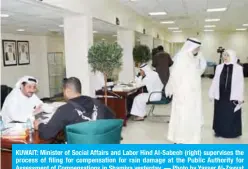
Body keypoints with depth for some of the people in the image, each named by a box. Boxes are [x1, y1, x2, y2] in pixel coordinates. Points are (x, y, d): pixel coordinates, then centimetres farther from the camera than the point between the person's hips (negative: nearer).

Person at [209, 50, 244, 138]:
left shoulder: (238, 68, -6)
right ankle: (219, 131, 26)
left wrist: (240, 97, -7)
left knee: (232, 115, 8)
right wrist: (212, 94, 5)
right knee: (220, 114, 11)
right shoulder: (219, 67, 2)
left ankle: (232, 132, 24)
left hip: (232, 96, -2)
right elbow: (215, 81, 6)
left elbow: (240, 83, -5)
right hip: (220, 96, 3)